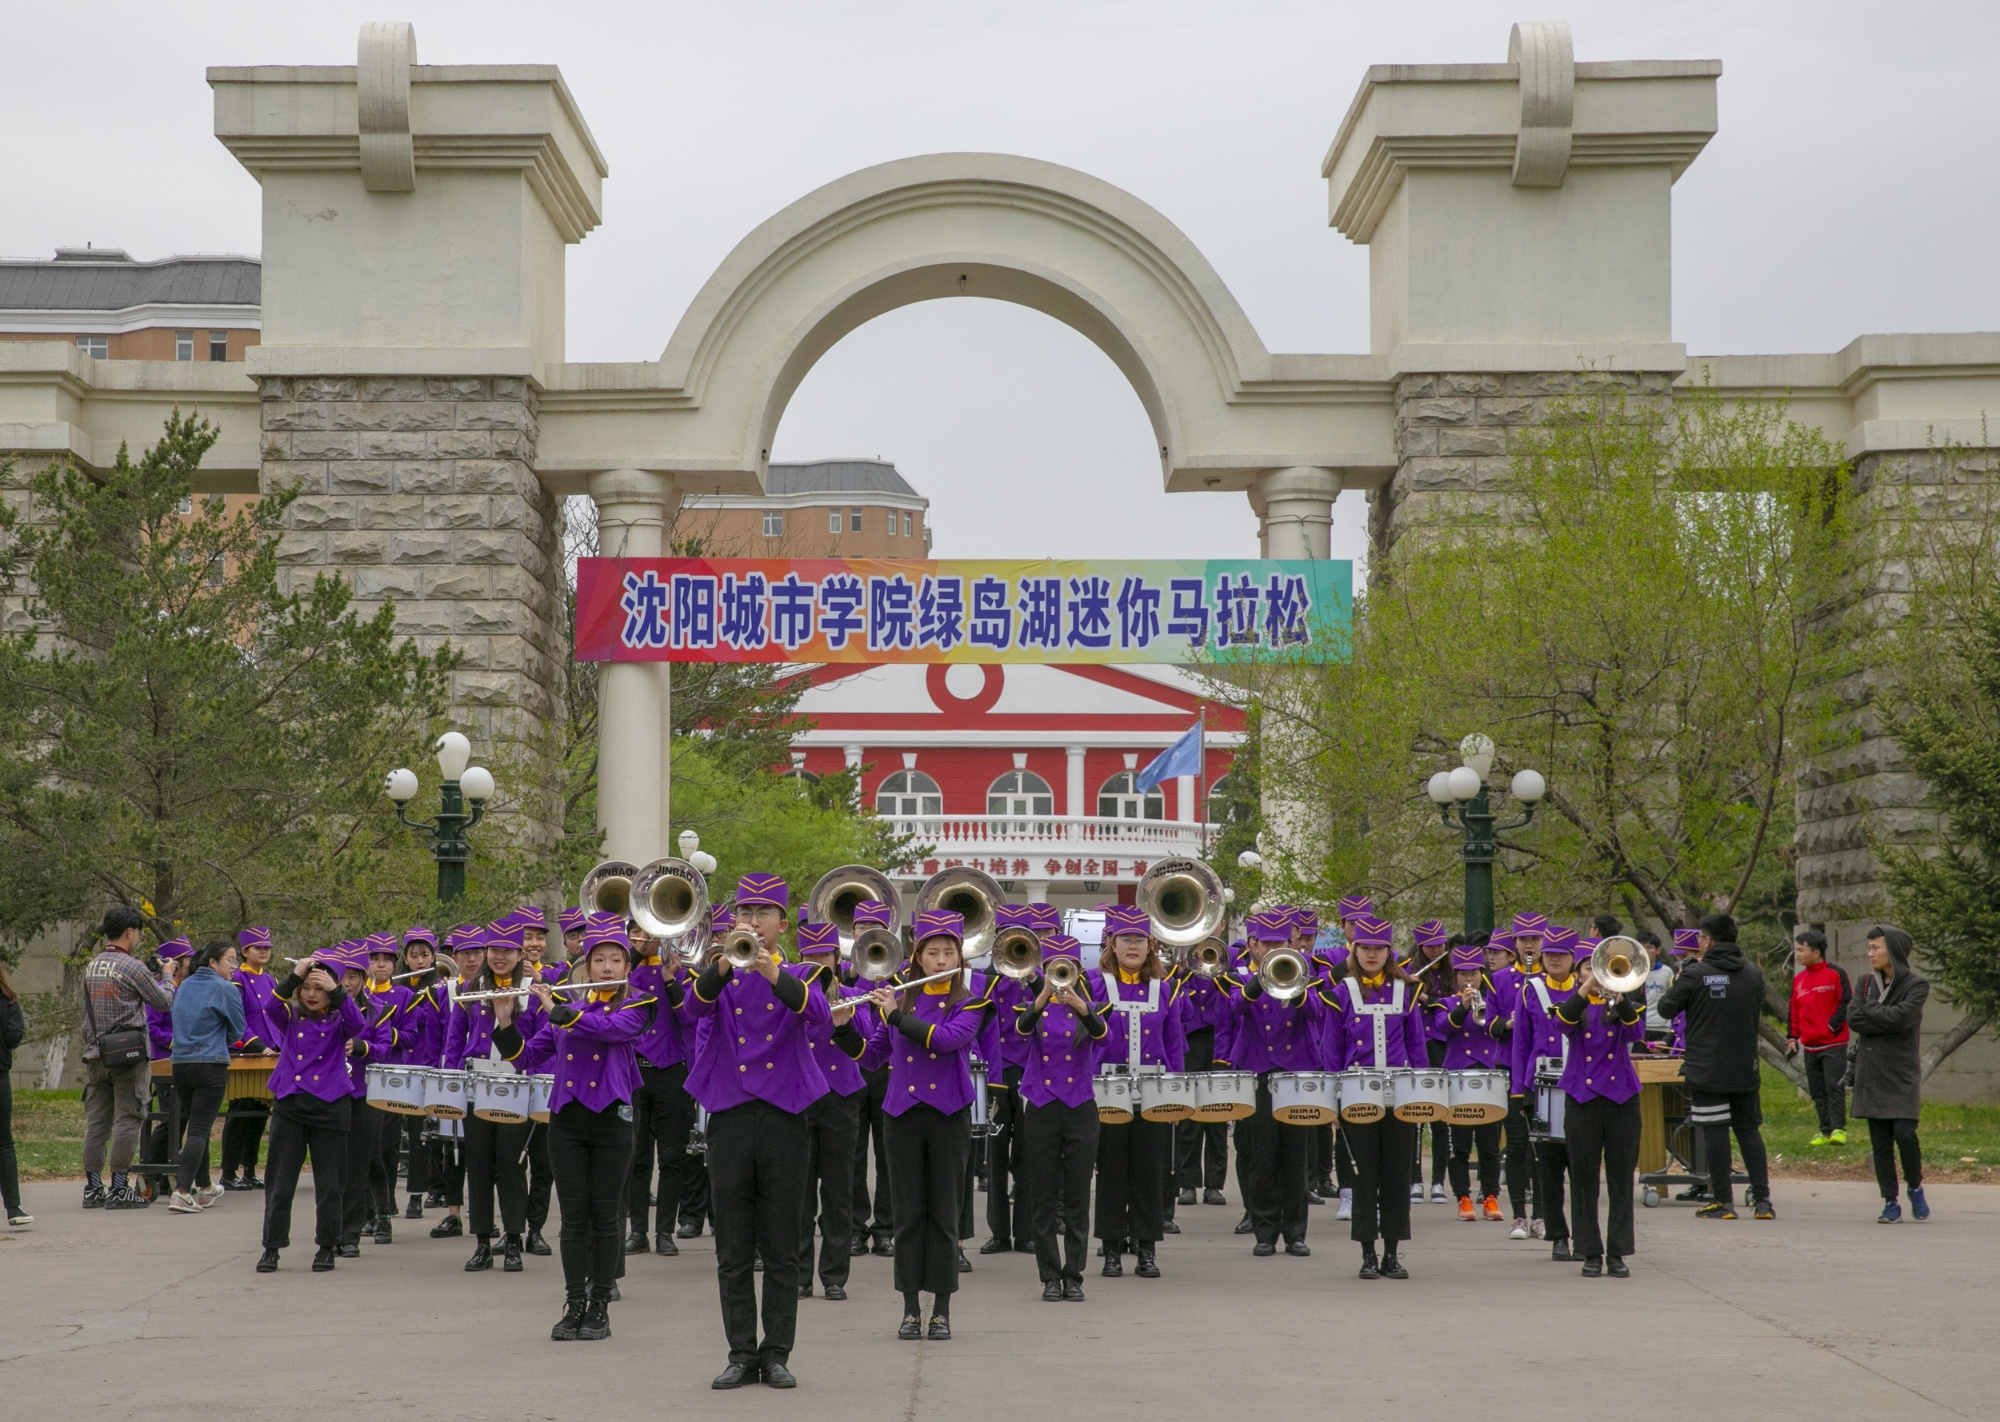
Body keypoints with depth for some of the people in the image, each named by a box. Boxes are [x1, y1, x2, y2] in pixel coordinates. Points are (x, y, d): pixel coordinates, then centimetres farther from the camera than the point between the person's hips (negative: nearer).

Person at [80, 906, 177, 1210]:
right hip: (128, 1054, -7)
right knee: (127, 1120, -3)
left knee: (96, 1122, 8)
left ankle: (93, 1187, 9)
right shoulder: (132, 967, -11)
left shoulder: (91, 967, 11)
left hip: (96, 1054, 7)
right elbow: (164, 1001, -2)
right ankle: (118, 1189, -3)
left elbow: (87, 1014, 17)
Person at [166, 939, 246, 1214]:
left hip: (180, 1064, 7)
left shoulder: (184, 986, 12)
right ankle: (181, 1192, -19)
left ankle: (204, 1187, 30)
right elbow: (237, 1032, 0)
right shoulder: (226, 990, -7)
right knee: (199, 1129, -9)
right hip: (211, 1065, -6)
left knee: (195, 1126, 18)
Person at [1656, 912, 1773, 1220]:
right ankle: (1762, 1199, 9)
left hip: (1706, 1070, -4)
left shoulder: (1694, 974, -11)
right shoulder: (1753, 973, 2)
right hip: (1745, 1069, 4)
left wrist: (1676, 982, 12)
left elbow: (1667, 1009, -4)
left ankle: (1722, 1201, 1)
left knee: (1715, 1131, 0)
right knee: (1749, 1129, 12)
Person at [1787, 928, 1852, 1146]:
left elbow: (1847, 1002, -9)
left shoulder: (1835, 974, -7)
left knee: (1834, 1087, -9)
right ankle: (1826, 1132, 12)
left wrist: (1833, 1025, -14)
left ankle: (1839, 1130, -6)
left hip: (1833, 1044, -7)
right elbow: (1794, 1011, 17)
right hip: (1810, 1046, 7)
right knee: (1817, 1092, 7)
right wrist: (1792, 1037, 9)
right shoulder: (1798, 979, 12)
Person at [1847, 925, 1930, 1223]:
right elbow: (1852, 1018, -2)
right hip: (1871, 1074, 4)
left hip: (1902, 1075, -4)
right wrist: (1886, 1018, -11)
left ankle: (1915, 1188, 10)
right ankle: (1890, 1202, 7)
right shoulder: (1867, 983, 11)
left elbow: (1902, 1016, -19)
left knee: (1904, 1134, -14)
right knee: (1879, 1141, 2)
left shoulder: (1915, 986, -3)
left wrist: (1870, 1010, -7)